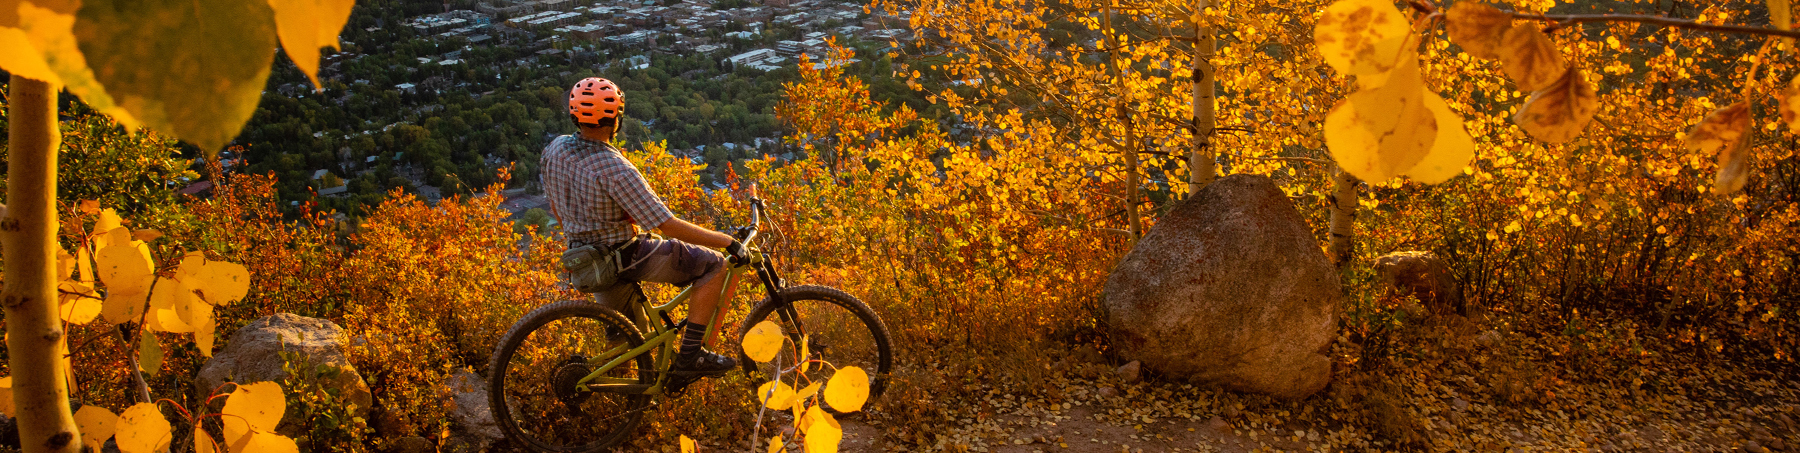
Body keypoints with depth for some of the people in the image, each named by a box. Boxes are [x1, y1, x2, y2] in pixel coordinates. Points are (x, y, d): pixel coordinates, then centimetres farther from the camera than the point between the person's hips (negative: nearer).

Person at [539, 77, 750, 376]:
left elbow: (556, 209, 9)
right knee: (714, 265, -1)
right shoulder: (615, 170, -30)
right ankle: (691, 355, 1)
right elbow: (669, 225, -28)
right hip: (624, 259, -8)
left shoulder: (555, 149, -7)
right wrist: (728, 242, -19)